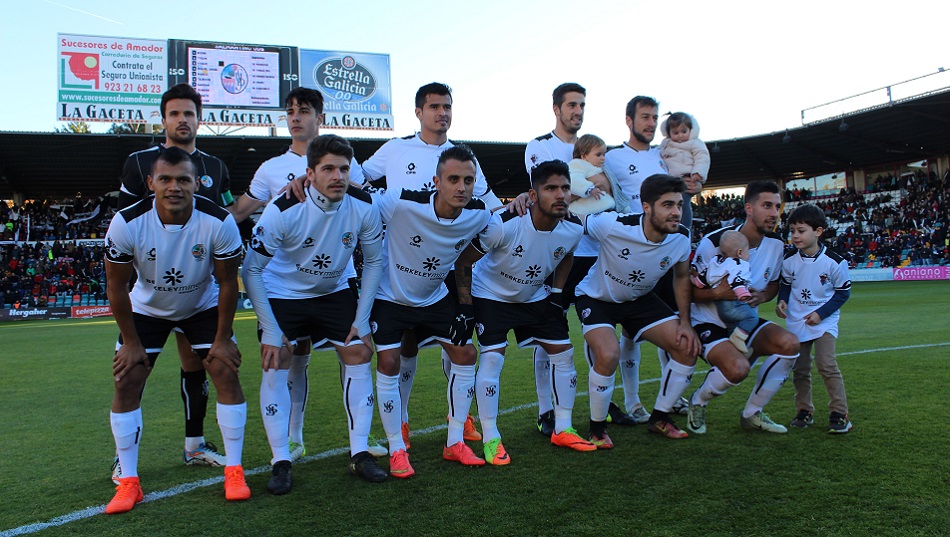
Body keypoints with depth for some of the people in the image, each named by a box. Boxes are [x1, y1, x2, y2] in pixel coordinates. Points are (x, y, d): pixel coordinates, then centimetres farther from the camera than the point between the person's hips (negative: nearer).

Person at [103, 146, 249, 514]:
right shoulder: (127, 223, -26)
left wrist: (222, 339, -12)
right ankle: (128, 483, 6)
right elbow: (116, 285, -13)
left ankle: (234, 472, 1)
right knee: (126, 382, -7)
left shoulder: (219, 222, -28)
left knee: (226, 372, -12)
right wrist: (130, 342, -9)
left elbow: (227, 282, -16)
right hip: (147, 309, 1)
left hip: (203, 306, 0)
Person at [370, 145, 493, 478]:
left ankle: (454, 443, 15)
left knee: (465, 354, 0)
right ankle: (397, 451, 7)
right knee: (389, 364, -11)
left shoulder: (479, 215, -16)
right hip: (389, 296, -4)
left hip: (435, 298, 4)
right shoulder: (402, 203, -31)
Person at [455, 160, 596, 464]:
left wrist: (557, 292, 3)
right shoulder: (503, 225, -33)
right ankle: (490, 439, -1)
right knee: (492, 357, -16)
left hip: (535, 297, 5)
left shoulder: (573, 229, -17)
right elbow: (463, 261, -19)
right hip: (491, 295, -5)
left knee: (564, 353, 2)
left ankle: (562, 430, 18)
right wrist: (465, 303, -17)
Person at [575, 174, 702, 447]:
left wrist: (685, 322, -2)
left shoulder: (681, 238, -16)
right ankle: (597, 427, -3)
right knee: (609, 355, -31)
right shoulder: (614, 225, -32)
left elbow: (682, 276, 3)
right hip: (596, 298, -5)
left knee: (688, 349, -6)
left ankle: (659, 418, 16)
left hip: (640, 300, 5)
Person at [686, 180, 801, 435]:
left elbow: (773, 284, 15)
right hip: (708, 322, -6)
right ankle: (697, 403, 2)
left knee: (789, 343, -20)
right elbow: (689, 291, -13)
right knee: (737, 368, -33)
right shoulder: (714, 242, -19)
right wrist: (718, 293, -32)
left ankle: (752, 413, 1)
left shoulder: (776, 244, -1)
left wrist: (762, 296, -8)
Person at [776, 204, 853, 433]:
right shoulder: (789, 261, -3)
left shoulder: (834, 261, -13)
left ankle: (840, 414, -4)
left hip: (824, 322, -4)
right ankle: (804, 412, 22)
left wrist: (821, 313, -14)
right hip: (796, 322, 4)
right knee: (799, 369, 7)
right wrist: (782, 301, -8)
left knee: (826, 364, -16)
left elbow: (843, 292, -5)